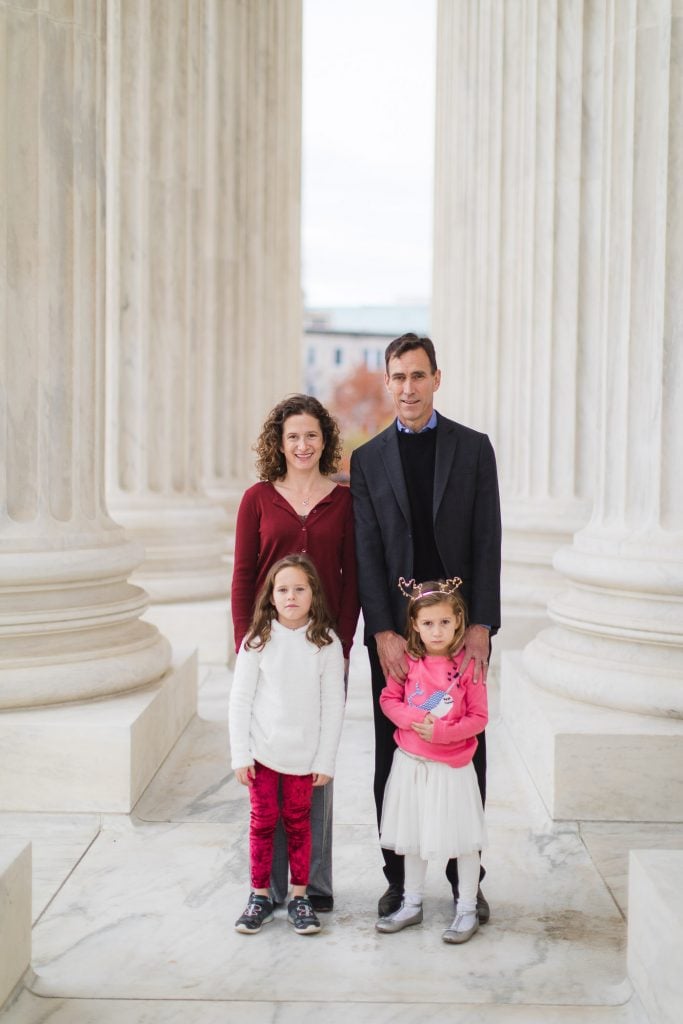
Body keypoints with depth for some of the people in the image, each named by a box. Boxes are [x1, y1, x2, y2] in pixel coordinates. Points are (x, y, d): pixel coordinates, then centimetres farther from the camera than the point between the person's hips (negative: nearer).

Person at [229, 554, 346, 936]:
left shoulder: (326, 643, -6)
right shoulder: (258, 640, -5)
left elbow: (333, 706, -3)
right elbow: (240, 699, -2)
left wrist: (326, 760, -4)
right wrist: (240, 754, -4)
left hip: (304, 753, 0)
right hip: (262, 750, 0)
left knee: (298, 822, 9)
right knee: (263, 821, 7)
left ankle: (300, 897, 22)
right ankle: (261, 896, 21)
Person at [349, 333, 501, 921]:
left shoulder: (473, 448, 5)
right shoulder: (368, 459, 6)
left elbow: (487, 542, 0)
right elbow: (367, 553, 0)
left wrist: (481, 625, -9)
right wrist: (383, 632, -10)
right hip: (394, 634, 1)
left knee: (467, 755, 7)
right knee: (394, 757, 6)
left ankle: (465, 875, 19)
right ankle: (398, 877, 18)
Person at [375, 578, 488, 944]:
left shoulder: (468, 665, -12)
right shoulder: (408, 661, -3)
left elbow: (479, 718, -10)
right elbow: (388, 699, 4)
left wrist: (441, 731, -22)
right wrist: (412, 718, -15)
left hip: (452, 767, -3)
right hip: (411, 763, 4)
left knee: (464, 840, 5)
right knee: (412, 838, 16)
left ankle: (467, 910, 21)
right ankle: (411, 905, 32)